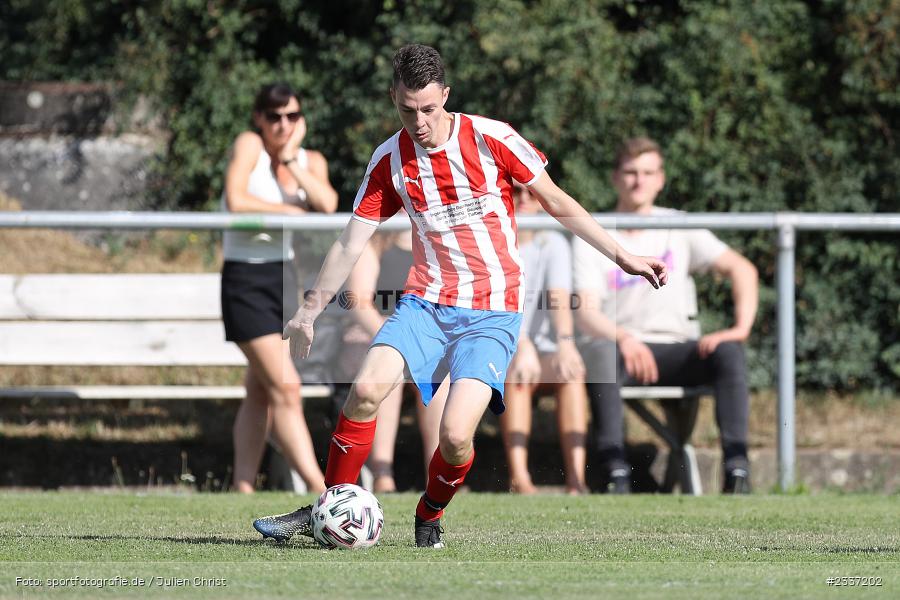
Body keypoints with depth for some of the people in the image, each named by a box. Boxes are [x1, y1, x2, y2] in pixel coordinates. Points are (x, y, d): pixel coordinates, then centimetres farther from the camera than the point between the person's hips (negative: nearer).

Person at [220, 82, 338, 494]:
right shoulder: (249, 145, -7)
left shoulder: (311, 162, 8)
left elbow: (327, 204, -12)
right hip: (246, 279, -6)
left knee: (261, 394, 10)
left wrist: (290, 159, -14)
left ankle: (243, 490, 16)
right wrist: (290, 211, -12)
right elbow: (236, 201, -22)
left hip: (286, 276, 6)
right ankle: (320, 491, -15)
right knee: (286, 388, -12)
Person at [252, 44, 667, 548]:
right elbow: (351, 244, 9)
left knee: (455, 436, -20)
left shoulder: (491, 139, -7)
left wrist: (623, 256, 2)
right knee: (367, 388, -22)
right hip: (426, 303, 3)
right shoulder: (390, 161, 2)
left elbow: (558, 204, 3)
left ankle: (430, 515, 11)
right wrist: (309, 311, 5)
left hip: (492, 314, -3)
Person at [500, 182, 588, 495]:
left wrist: (566, 343, -33)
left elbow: (559, 298, -13)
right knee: (516, 373, -35)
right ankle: (519, 478, -44)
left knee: (572, 370, -29)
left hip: (542, 351, 2)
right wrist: (521, 345, -36)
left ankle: (576, 479, -39)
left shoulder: (553, 244, 6)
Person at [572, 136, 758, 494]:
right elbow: (585, 313, -9)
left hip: (677, 351, 2)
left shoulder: (679, 227, 11)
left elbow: (741, 269, 1)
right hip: (620, 348, -2)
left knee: (728, 351, -30)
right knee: (600, 352, -37)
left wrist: (741, 328, -18)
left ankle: (737, 471, -39)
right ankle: (616, 474, -47)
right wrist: (624, 339, -31)